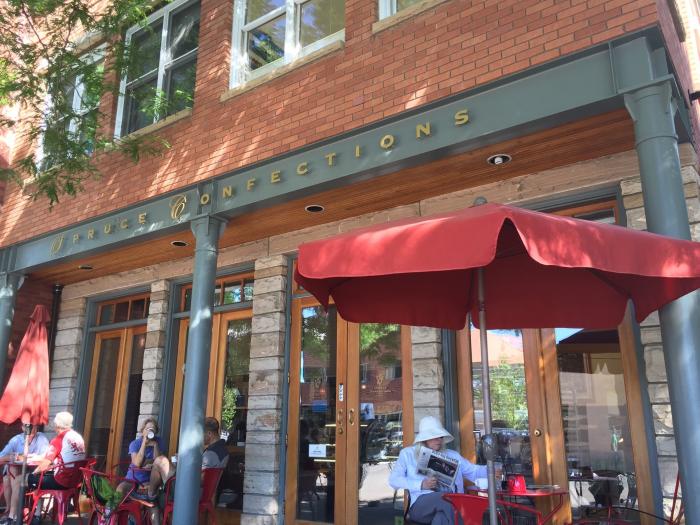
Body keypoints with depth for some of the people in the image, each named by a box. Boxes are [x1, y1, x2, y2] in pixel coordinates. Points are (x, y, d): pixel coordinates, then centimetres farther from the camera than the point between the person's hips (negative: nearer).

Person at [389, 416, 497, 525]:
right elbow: (394, 480, 5)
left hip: (446, 505, 2)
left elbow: (474, 471, 20)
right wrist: (421, 484, -8)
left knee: (443, 516, -36)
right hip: (419, 503, -2)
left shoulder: (452, 455, 26)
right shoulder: (408, 453, 16)